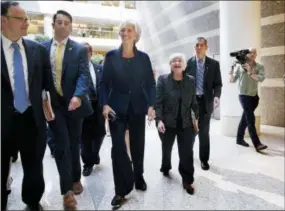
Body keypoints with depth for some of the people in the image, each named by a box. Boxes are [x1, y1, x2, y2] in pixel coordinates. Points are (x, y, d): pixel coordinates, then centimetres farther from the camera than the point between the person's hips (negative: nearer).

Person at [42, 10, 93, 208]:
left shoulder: (80, 49, 0)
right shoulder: (42, 48, 6)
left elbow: (84, 75, -12)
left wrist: (78, 96, -29)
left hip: (74, 102, 0)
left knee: (74, 144, 12)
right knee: (62, 145, -1)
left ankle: (76, 179, 32)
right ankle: (67, 189, 9)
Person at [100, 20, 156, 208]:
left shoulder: (143, 57, 4)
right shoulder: (111, 56, 2)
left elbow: (151, 83, 3)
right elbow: (104, 82, 1)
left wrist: (151, 105, -8)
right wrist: (105, 104, -12)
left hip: (137, 108, 1)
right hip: (117, 107, -1)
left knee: (138, 145, 12)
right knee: (118, 147, -3)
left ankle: (139, 177, 37)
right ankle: (121, 190, 10)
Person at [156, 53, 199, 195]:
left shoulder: (191, 81, 2)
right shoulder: (163, 79, -7)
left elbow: (193, 102, 7)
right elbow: (158, 102, -11)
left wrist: (197, 117, 4)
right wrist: (159, 120, -19)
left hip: (186, 123, 2)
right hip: (167, 122, -1)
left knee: (187, 152, 0)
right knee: (166, 148, 19)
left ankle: (187, 180, 16)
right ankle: (165, 168, 47)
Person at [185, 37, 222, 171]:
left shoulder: (214, 64, 2)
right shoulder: (188, 63, 0)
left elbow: (218, 84, 0)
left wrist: (216, 96, -19)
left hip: (205, 101, 0)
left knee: (204, 132, 5)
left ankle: (204, 159, 21)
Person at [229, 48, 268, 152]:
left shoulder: (259, 67, 5)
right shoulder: (239, 65, 1)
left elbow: (261, 78, -14)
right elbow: (232, 80, 3)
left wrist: (250, 72, -22)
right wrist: (231, 72, -13)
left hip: (254, 96, 4)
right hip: (244, 95, -4)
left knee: (245, 118, 13)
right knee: (251, 119, -11)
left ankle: (239, 139, 26)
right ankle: (257, 144, -12)